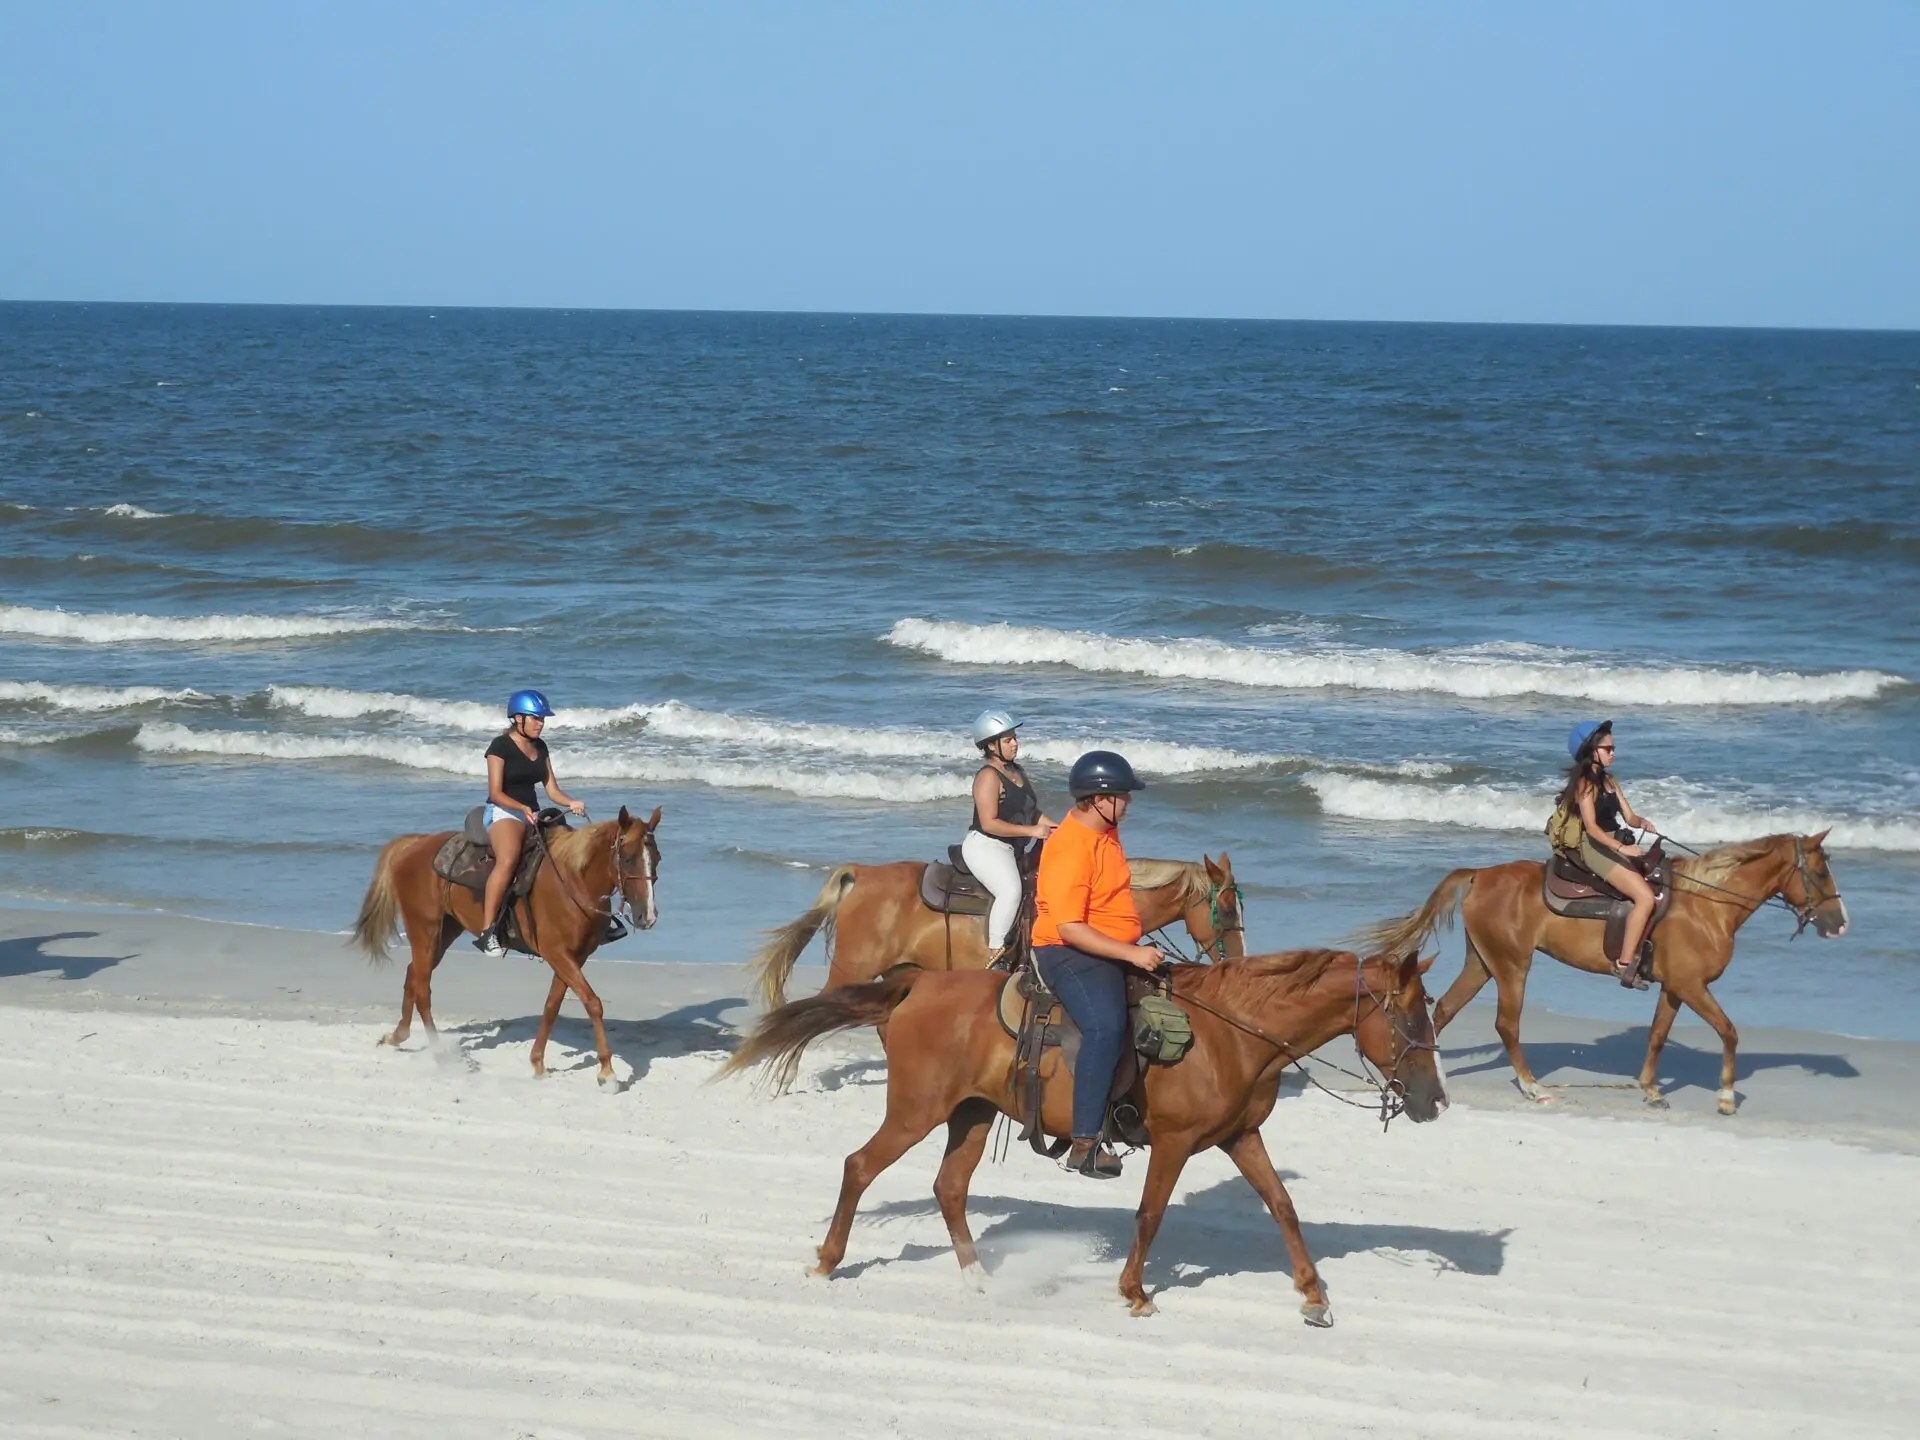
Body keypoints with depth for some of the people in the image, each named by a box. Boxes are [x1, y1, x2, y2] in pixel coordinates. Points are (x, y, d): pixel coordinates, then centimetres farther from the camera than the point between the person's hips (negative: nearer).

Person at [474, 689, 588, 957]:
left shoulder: (540, 747, 15)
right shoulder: (501, 746, -6)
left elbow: (552, 789, 13)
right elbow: (495, 792, -13)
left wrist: (571, 803, -8)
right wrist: (522, 808, -29)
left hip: (533, 815, 8)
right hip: (502, 813, -8)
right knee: (508, 859, -35)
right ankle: (487, 930, -35)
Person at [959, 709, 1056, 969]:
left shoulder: (1017, 771, 13)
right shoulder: (989, 776, -15)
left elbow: (1031, 810, 23)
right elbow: (989, 823, -22)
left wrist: (1050, 826, 4)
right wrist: (1031, 831, -23)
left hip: (1013, 849, 10)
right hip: (984, 847, -10)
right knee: (1010, 890, -32)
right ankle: (995, 957, -30)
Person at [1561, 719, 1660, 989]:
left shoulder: (1609, 780, 17)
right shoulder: (1585, 783, -9)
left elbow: (1629, 816, 15)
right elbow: (1591, 827, -19)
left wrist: (1642, 823, -9)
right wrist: (1621, 848, -30)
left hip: (1616, 845, 9)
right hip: (1595, 848, -9)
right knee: (1645, 896, -22)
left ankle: (1642, 954, -7)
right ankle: (1625, 964, -20)